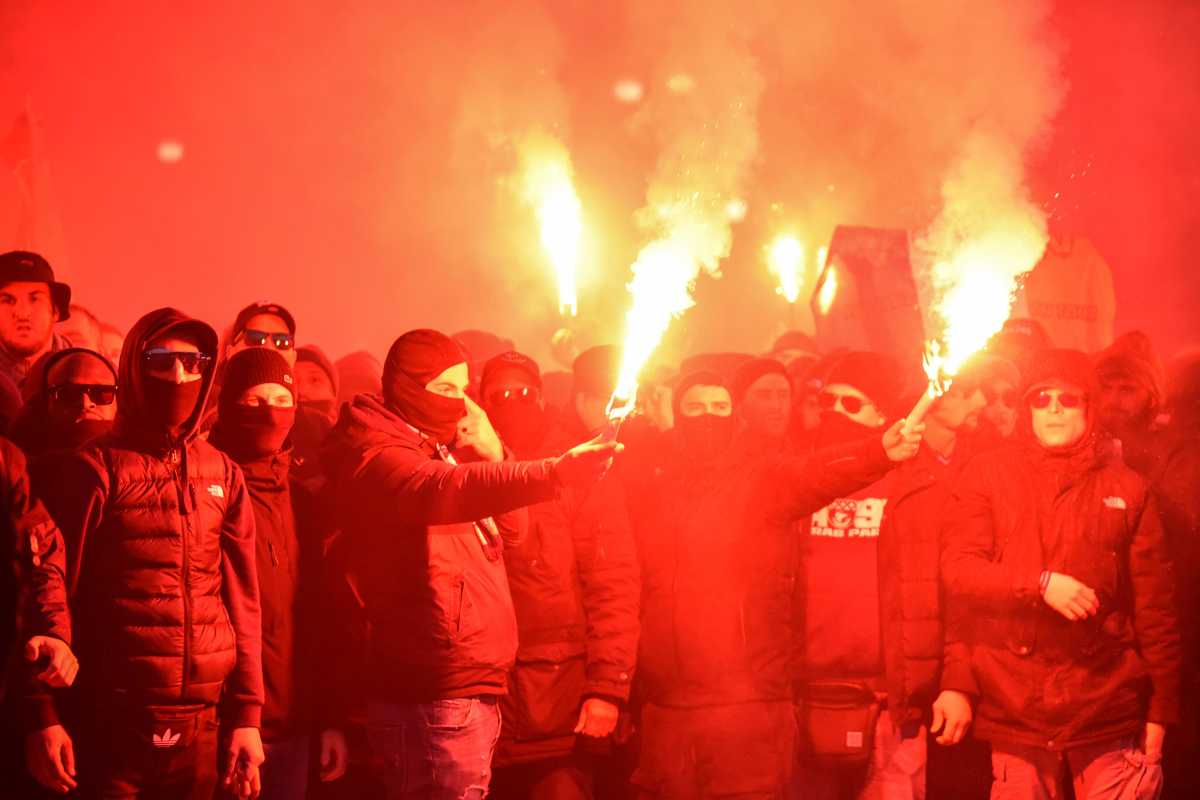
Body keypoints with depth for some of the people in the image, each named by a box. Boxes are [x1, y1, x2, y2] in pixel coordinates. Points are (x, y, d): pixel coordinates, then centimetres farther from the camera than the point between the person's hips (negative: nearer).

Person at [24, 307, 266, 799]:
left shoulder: (223, 474, 10)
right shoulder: (93, 469, -1)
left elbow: (241, 599, 9)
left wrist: (246, 713, 4)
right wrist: (44, 715, -7)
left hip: (202, 724, 4)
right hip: (111, 722, -3)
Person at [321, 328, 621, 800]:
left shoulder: (438, 452, 20)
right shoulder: (378, 458, -11)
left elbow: (509, 530, 20)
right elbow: (449, 491, -32)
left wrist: (493, 455, 3)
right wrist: (557, 472, -44)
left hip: (466, 691, 10)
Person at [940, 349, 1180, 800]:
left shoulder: (1126, 488, 6)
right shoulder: (987, 474, 6)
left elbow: (1155, 609, 6)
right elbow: (956, 570, -5)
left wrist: (1160, 710, 3)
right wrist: (1042, 584, -18)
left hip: (1108, 713, 0)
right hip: (1015, 711, 0)